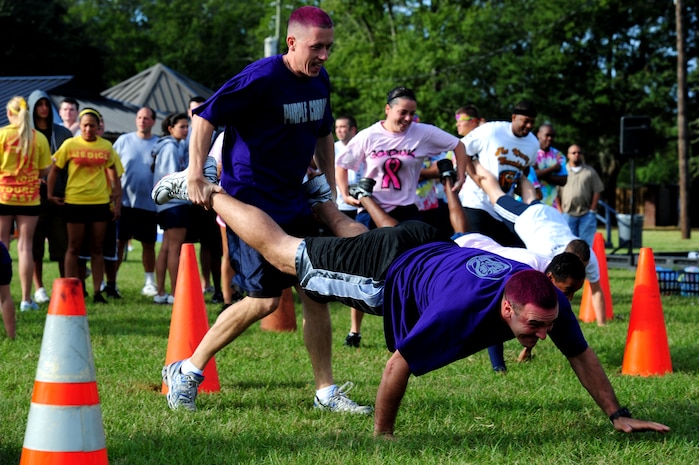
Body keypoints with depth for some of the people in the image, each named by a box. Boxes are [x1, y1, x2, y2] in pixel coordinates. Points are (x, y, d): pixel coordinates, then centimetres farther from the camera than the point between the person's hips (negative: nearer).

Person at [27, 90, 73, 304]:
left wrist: (68, 189, -3)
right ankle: (39, 288, 6)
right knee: (35, 243, 1)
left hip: (59, 196, 1)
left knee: (62, 242, -1)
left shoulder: (62, 133, 10)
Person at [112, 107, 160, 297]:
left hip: (149, 203, 1)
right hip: (125, 201, -1)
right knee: (119, 242, 1)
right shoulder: (124, 140, 3)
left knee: (149, 244, 8)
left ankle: (149, 282, 17)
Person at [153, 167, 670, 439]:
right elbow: (398, 365, -35)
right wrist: (382, 435, -22)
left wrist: (619, 415, -12)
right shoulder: (462, 308, -45)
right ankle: (207, 192, 29)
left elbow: (583, 355, -11)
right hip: (386, 269, -5)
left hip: (432, 249, 6)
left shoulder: (550, 300, -28)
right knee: (284, 252, 13)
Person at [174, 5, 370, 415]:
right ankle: (186, 372, 5)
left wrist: (330, 193, 19)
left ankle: (326, 391, 14)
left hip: (293, 201, 8)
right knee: (266, 299, -9)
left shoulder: (320, 80, 6)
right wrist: (196, 175, -26)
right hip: (249, 203, -8)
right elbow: (206, 117, -18)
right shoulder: (262, 79, -18)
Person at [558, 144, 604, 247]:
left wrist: (592, 210, -2)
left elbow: (597, 191, 5)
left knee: (587, 242, -3)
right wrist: (560, 211, 1)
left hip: (586, 214, 0)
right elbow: (557, 192, 7)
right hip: (568, 214, 0)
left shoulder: (590, 171, 8)